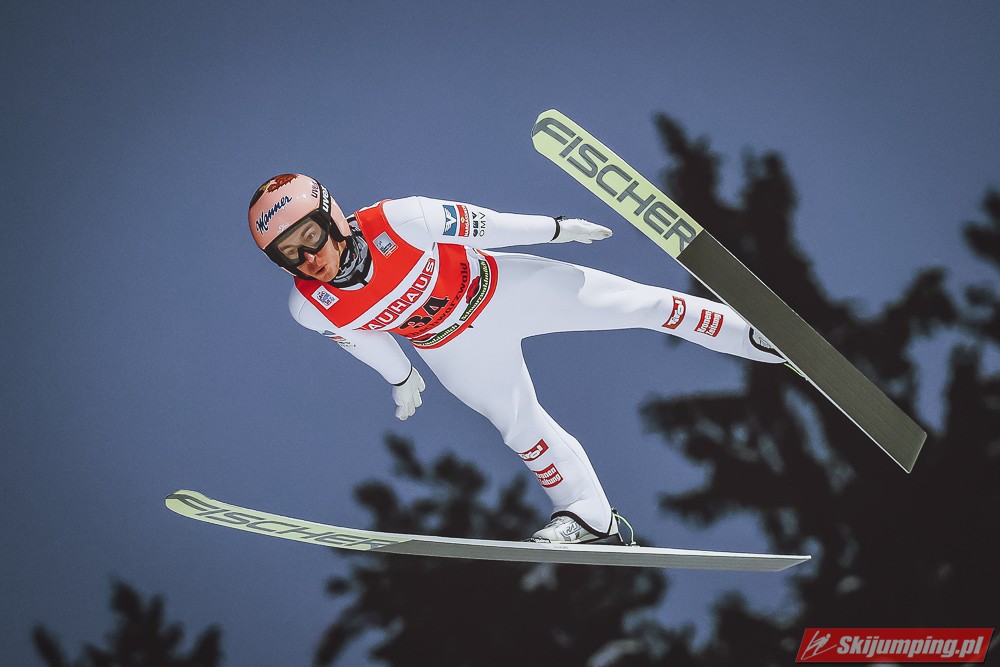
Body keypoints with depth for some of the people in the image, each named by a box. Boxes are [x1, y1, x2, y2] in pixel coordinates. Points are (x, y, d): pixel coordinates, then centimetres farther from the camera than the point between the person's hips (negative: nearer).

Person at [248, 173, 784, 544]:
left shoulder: (396, 221, -35)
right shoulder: (311, 309, -22)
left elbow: (479, 225, -20)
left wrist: (557, 229, -7)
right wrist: (400, 378, 18)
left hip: (503, 287, -2)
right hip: (458, 350, 2)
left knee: (637, 303, 2)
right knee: (519, 426, 11)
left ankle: (744, 333, 19)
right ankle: (588, 514, 32)